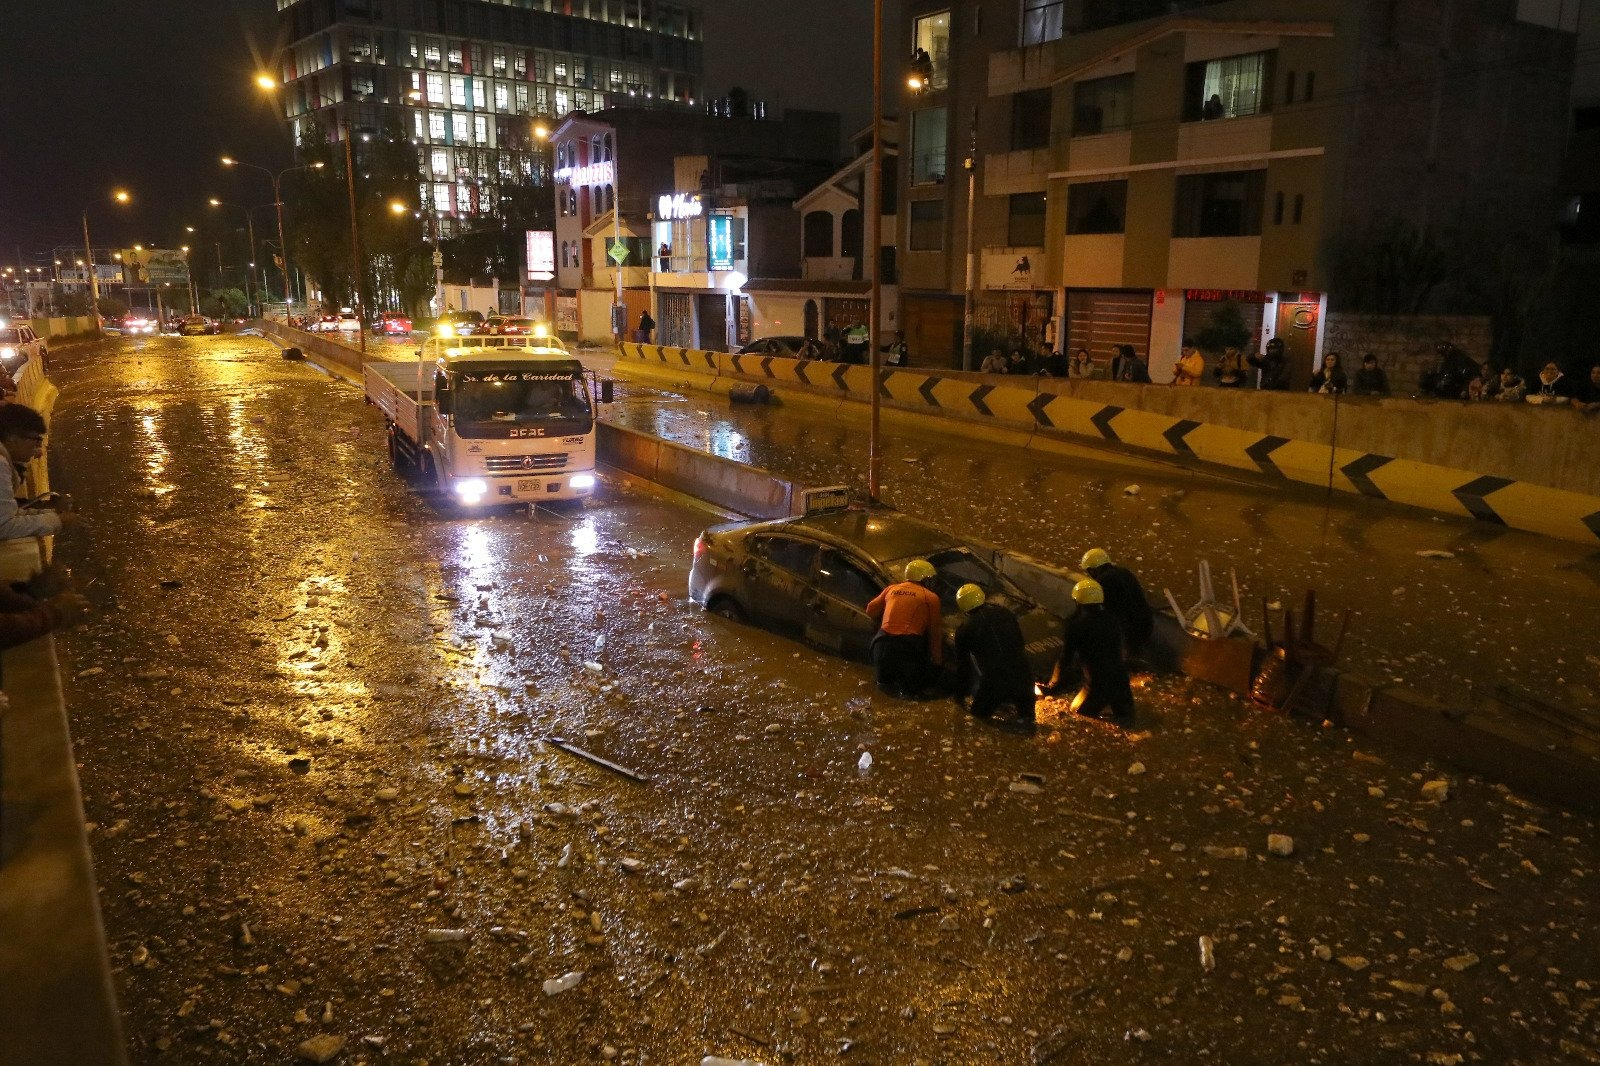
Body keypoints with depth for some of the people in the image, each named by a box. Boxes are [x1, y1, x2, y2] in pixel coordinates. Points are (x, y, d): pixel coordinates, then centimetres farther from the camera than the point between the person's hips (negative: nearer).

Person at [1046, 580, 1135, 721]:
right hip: (1120, 680, 5)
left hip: (1097, 683, -5)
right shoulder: (1112, 621, 9)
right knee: (1124, 713, 30)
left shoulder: (1076, 625, -8)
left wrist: (1052, 688, 8)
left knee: (1077, 711, 18)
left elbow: (1065, 660, -4)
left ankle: (1105, 709, -6)